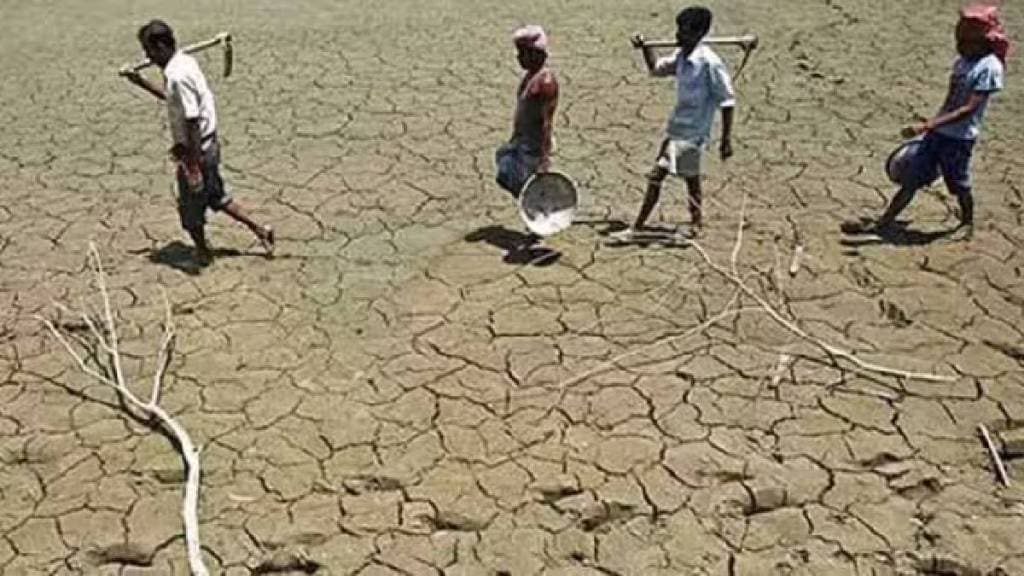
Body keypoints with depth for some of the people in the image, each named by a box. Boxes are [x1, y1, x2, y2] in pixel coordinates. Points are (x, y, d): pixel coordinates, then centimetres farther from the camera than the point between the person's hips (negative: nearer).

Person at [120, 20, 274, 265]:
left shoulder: (177, 76, -26)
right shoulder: (186, 61, 4)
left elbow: (192, 124, -27)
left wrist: (194, 168, -23)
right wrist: (141, 82, 20)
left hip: (195, 152, -9)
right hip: (208, 146, 9)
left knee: (191, 208, 12)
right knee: (217, 197, 24)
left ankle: (202, 252, 32)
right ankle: (259, 230, 28)